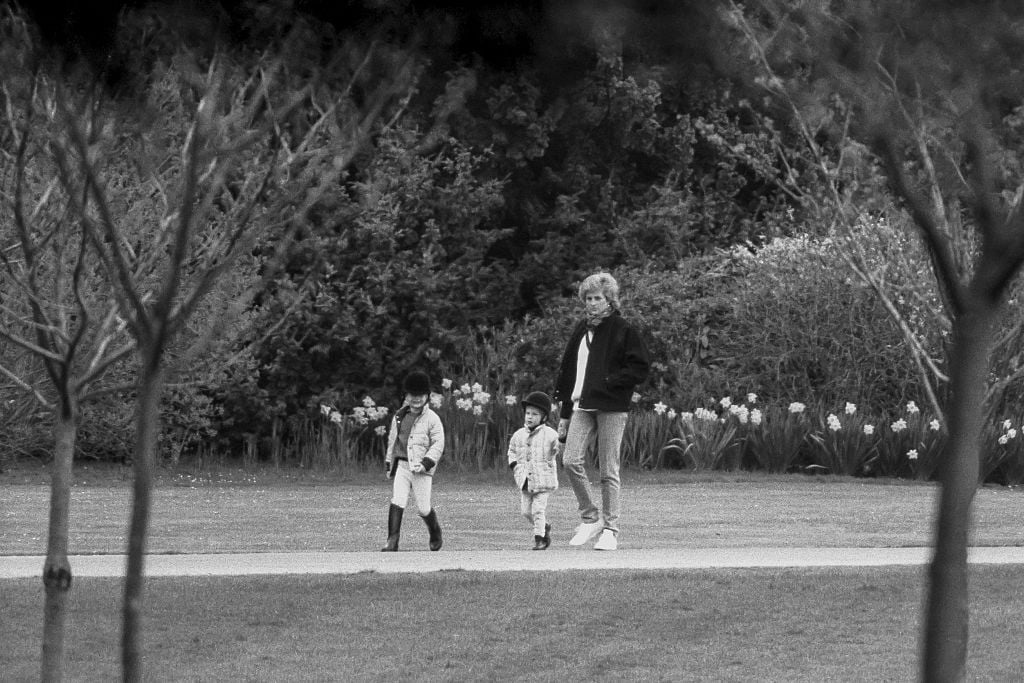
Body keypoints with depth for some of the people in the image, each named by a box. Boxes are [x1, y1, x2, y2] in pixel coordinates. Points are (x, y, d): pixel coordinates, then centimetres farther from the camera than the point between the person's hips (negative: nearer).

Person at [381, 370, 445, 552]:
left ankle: (435, 533, 33)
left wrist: (426, 462, -19)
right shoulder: (399, 416, 11)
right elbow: (392, 439, 20)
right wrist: (388, 463, 19)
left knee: (424, 508, 3)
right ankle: (392, 543, -15)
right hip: (402, 466, 3)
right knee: (397, 502, -13)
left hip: (421, 469, -3)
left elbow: (438, 443, -7)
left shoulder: (432, 419, -3)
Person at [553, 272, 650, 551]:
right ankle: (589, 518, 5)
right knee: (570, 460, -10)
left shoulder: (623, 330, -2)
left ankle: (610, 530, 5)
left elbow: (640, 368, -6)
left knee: (608, 471, -3)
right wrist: (564, 414, 16)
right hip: (582, 407, 5)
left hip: (612, 408, -5)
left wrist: (605, 383, -14)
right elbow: (567, 371, 20)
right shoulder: (580, 331, 15)